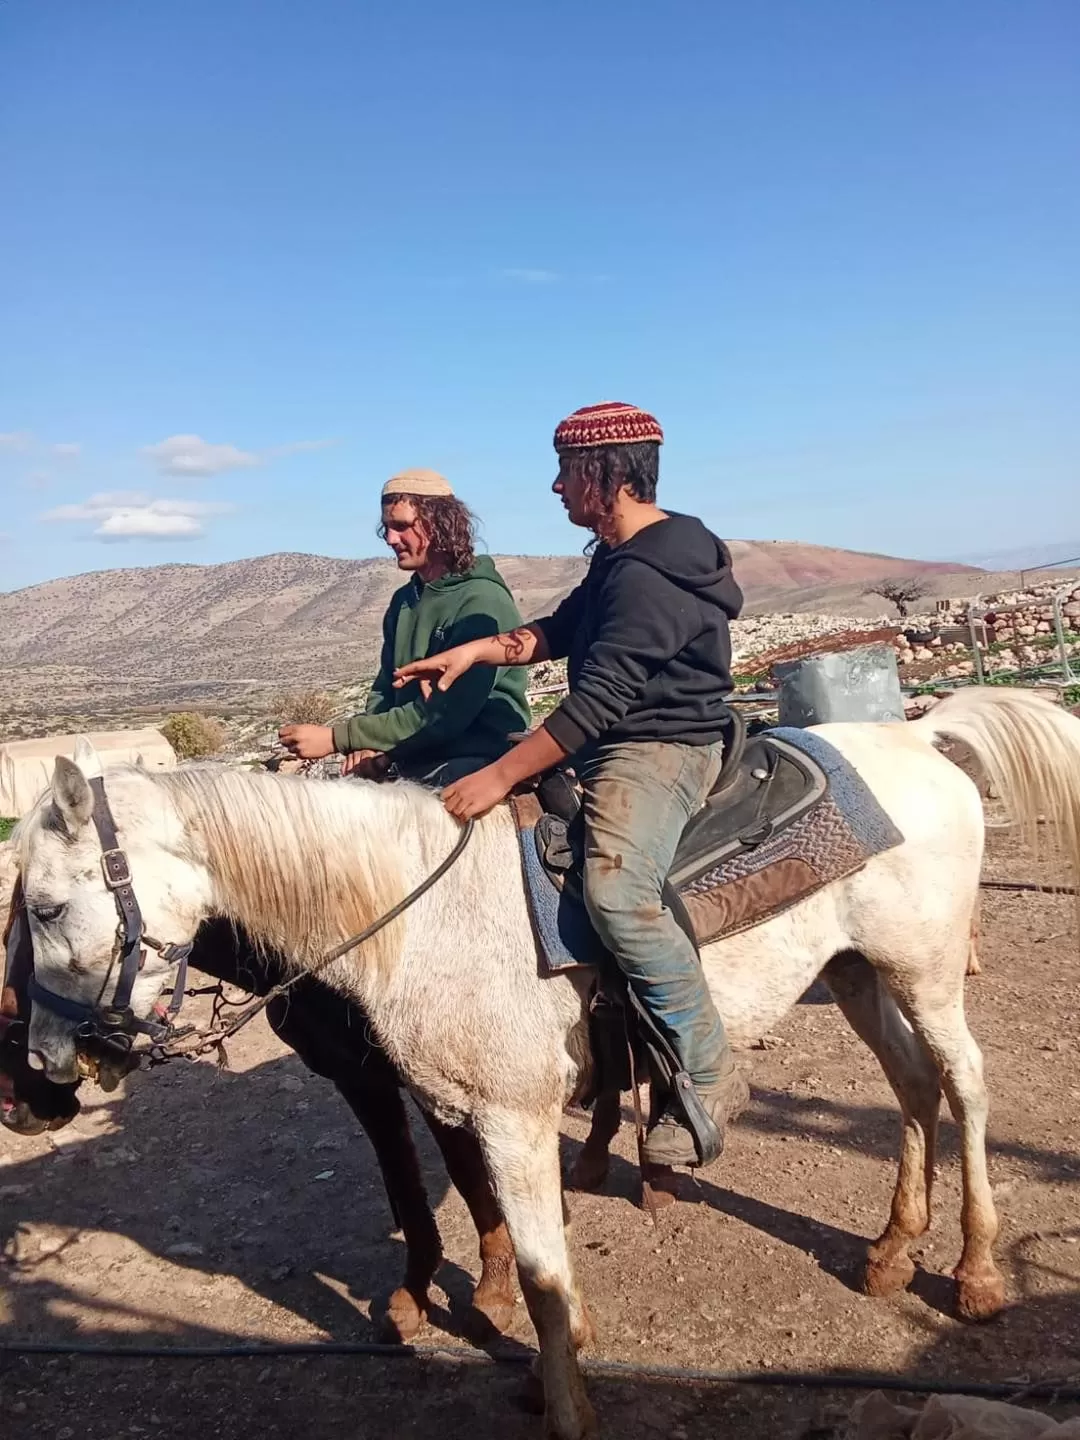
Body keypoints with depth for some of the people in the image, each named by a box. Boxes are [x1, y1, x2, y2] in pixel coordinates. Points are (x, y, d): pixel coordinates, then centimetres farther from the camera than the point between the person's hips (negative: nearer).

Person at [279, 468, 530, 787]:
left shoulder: (483, 601, -12)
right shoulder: (403, 601, 15)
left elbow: (441, 715, -20)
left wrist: (337, 738, -19)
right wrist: (371, 747, -4)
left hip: (477, 768, -7)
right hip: (414, 772, 7)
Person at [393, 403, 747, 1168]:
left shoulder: (650, 575, -21)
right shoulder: (618, 558, 13)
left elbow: (598, 700, -26)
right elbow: (561, 630, 23)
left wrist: (498, 778, -24)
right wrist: (474, 650, 8)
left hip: (663, 750, -12)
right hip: (613, 745, 12)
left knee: (617, 890, -34)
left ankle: (709, 1076, -17)